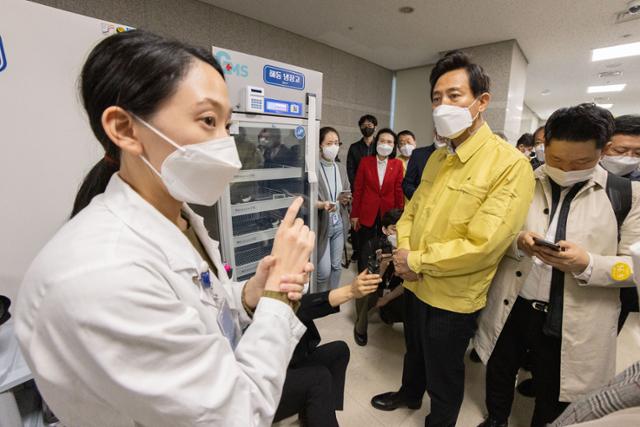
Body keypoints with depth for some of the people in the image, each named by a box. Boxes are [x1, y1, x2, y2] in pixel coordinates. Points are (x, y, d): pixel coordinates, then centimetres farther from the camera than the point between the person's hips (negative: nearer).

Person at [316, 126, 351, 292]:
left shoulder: (340, 168, 9)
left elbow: (348, 194, 15)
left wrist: (345, 199, -8)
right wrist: (322, 204, -33)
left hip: (339, 224, 6)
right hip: (322, 224, -6)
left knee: (337, 266, 16)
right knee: (324, 270, 0)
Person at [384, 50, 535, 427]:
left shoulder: (511, 165, -21)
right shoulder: (438, 158, 4)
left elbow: (482, 246, -27)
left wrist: (416, 260, -18)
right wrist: (403, 248, -10)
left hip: (454, 297, -7)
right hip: (417, 284, 7)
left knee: (444, 372, 18)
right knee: (416, 349, 30)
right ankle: (409, 394, 58)